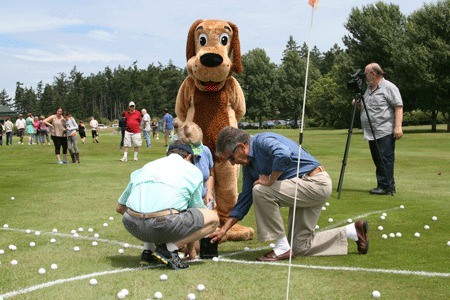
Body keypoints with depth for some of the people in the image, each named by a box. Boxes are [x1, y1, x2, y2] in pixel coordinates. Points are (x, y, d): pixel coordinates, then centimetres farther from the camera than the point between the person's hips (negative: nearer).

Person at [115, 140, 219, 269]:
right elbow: (196, 207, 28)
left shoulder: (146, 167, 29)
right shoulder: (193, 170, 20)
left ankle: (148, 249, 18)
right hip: (164, 225, -5)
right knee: (213, 218, 13)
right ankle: (169, 248, 3)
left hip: (133, 226, 5)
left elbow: (119, 207, 34)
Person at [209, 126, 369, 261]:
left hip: (315, 182, -11)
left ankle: (282, 248, -12)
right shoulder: (248, 164, 10)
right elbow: (245, 199, 14)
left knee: (260, 190, -23)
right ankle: (352, 231, 22)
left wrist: (270, 180, -24)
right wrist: (224, 229, 9)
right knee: (301, 247, 9)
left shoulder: (262, 141, -19)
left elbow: (284, 155, -41)